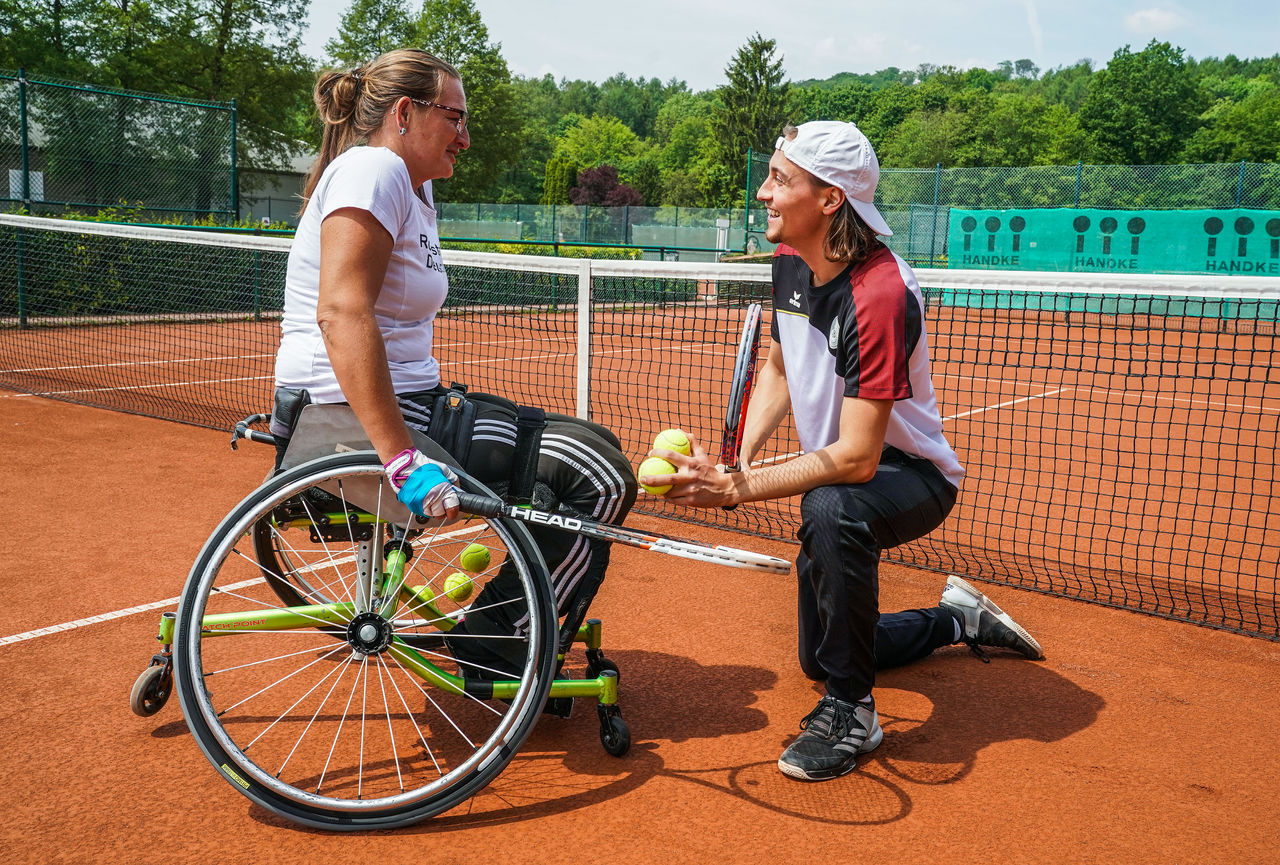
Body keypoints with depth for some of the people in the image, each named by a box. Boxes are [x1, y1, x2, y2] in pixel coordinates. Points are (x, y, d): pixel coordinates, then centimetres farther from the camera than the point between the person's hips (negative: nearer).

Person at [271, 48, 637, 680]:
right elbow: (342, 314, -24)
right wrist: (401, 461, -31)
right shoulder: (373, 166, -11)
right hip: (351, 422, -10)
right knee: (602, 478, -14)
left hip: (408, 401, 10)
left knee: (596, 452, 12)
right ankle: (488, 652, -1)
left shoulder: (414, 189, 20)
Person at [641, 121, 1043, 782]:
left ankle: (851, 709, -22)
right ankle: (959, 619, 43)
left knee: (830, 509, -44)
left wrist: (736, 490, -37)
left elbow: (857, 457, -35)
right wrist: (737, 458, -11)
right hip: (835, 473, 8)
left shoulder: (880, 294, -33)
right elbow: (778, 370, 6)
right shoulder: (790, 261, -7)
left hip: (910, 476, -8)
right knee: (818, 656, 19)